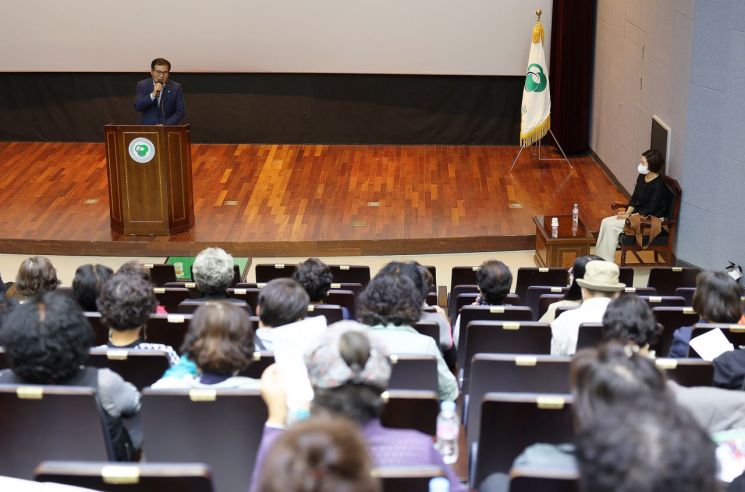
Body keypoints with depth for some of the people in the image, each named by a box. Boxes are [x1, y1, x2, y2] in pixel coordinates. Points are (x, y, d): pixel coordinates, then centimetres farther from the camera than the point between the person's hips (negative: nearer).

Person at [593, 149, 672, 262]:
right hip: (637, 213, 9)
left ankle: (607, 262, -10)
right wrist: (627, 212, -5)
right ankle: (600, 258, -7)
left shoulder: (659, 185, -21)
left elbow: (651, 210, -21)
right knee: (606, 222, -8)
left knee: (612, 225, -19)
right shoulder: (642, 177, 5)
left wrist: (629, 216, -19)